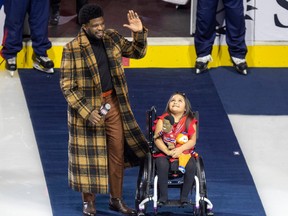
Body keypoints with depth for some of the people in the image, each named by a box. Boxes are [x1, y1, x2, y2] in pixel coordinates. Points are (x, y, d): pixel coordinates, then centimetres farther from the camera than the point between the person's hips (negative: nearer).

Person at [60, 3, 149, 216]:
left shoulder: (112, 38, 0)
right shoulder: (72, 49, -16)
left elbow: (138, 52, 13)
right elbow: (67, 86, -14)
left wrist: (140, 33, -7)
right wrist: (87, 112, -21)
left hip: (113, 103, 5)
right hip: (87, 106, -5)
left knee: (118, 152, 8)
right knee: (89, 154, 4)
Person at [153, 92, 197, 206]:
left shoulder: (190, 121, 6)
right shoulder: (162, 120, 5)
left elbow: (193, 140, -3)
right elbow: (157, 139, -4)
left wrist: (180, 149, -20)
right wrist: (167, 151, -21)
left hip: (184, 152, 1)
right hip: (164, 152, -1)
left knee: (191, 166, -30)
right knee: (162, 164, -34)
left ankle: (184, 197, -14)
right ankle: (163, 196, -20)